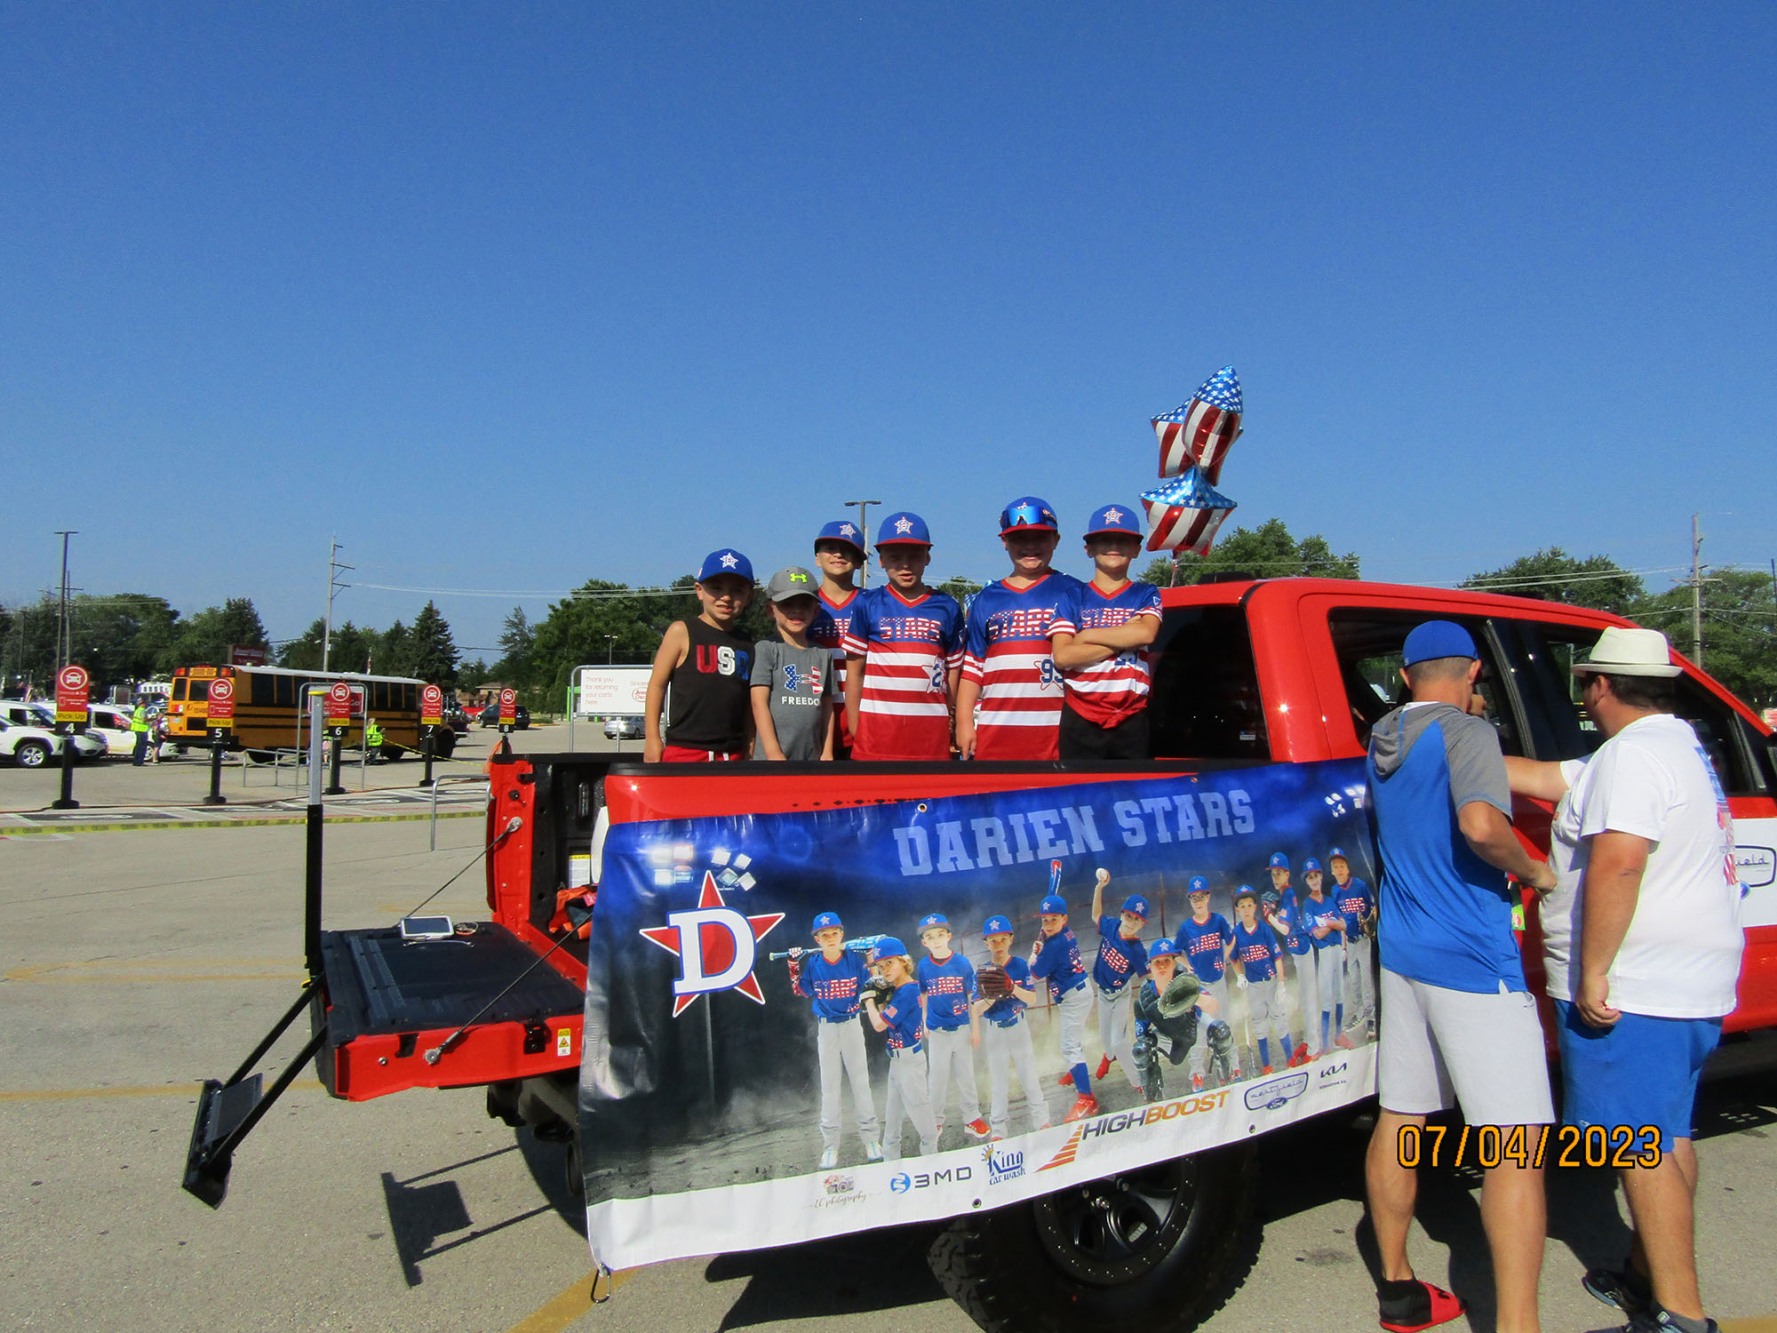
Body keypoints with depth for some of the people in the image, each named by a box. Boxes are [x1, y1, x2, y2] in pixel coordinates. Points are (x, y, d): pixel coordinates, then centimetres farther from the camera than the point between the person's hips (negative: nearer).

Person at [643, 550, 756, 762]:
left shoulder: (746, 645, 12)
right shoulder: (682, 632, 1)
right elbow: (657, 684, 1)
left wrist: (749, 746, 13)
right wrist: (652, 737, -3)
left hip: (732, 753, 4)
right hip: (683, 750, -4)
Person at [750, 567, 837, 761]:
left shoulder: (823, 655, 11)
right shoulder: (765, 649, -2)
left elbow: (827, 708, 12)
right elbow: (759, 703, -8)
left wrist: (827, 752, 8)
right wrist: (773, 752, -14)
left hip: (812, 755, 5)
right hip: (772, 756, -5)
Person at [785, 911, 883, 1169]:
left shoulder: (854, 958, -9)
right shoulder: (813, 963, -6)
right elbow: (802, 992, 3)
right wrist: (794, 966, -8)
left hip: (852, 1025, -1)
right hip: (826, 1029, 1)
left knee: (860, 1082, 7)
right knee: (829, 1087, 8)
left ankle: (871, 1138, 19)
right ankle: (830, 1145, 16)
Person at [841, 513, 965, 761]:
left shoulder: (948, 608, 8)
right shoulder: (867, 605, 5)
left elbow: (953, 671, 10)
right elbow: (854, 671, 7)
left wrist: (949, 730, 6)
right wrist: (854, 731, 3)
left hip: (932, 736, 1)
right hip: (876, 734, -1)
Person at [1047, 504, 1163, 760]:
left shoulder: (1147, 595, 12)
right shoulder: (1072, 597, 9)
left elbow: (1146, 633, -12)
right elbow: (1061, 656, -6)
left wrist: (1086, 636, -5)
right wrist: (1124, 638, -7)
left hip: (1132, 720, 0)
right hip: (1080, 720, 0)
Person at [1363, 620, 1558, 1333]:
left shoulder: (1382, 742, 11)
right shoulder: (1466, 732, -12)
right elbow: (1481, 824, -29)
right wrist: (1534, 872, -10)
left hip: (1400, 952, 8)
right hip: (1472, 958, -8)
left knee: (1399, 1119, 14)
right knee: (1517, 1142, -5)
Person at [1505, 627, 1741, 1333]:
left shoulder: (1633, 754, -18)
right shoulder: (1679, 745, 16)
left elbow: (1618, 863, -30)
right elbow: (1544, 778, 17)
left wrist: (1593, 976, -26)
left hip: (1631, 993, -10)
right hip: (1692, 988, 10)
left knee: (1642, 1149, -2)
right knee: (1666, 1138, 18)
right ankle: (1649, 1273, 31)